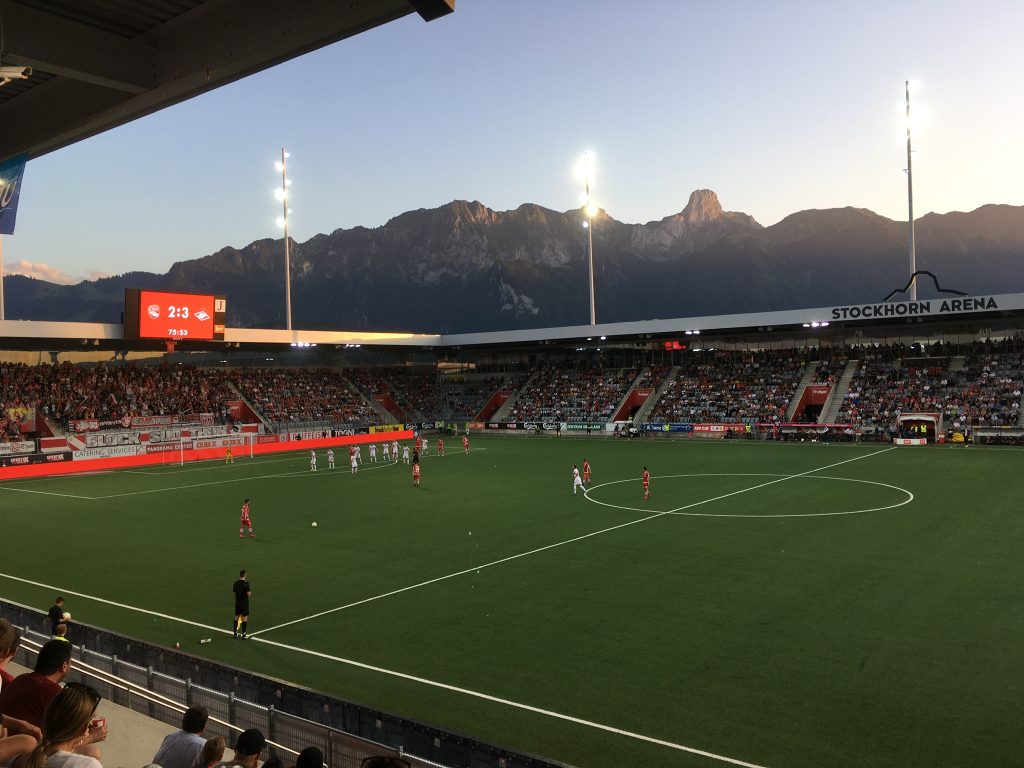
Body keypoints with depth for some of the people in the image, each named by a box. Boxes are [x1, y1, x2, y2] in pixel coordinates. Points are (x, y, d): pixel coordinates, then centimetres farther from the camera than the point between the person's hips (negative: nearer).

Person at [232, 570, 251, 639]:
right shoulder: (246, 584, -18)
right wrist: (250, 591, 2)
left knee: (236, 617, 15)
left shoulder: (235, 583, -1)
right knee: (245, 618, 1)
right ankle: (243, 634, 2)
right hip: (244, 603, -5)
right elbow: (249, 594, -20)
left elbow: (234, 591, 9)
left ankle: (235, 633, 22)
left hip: (237, 602, 5)